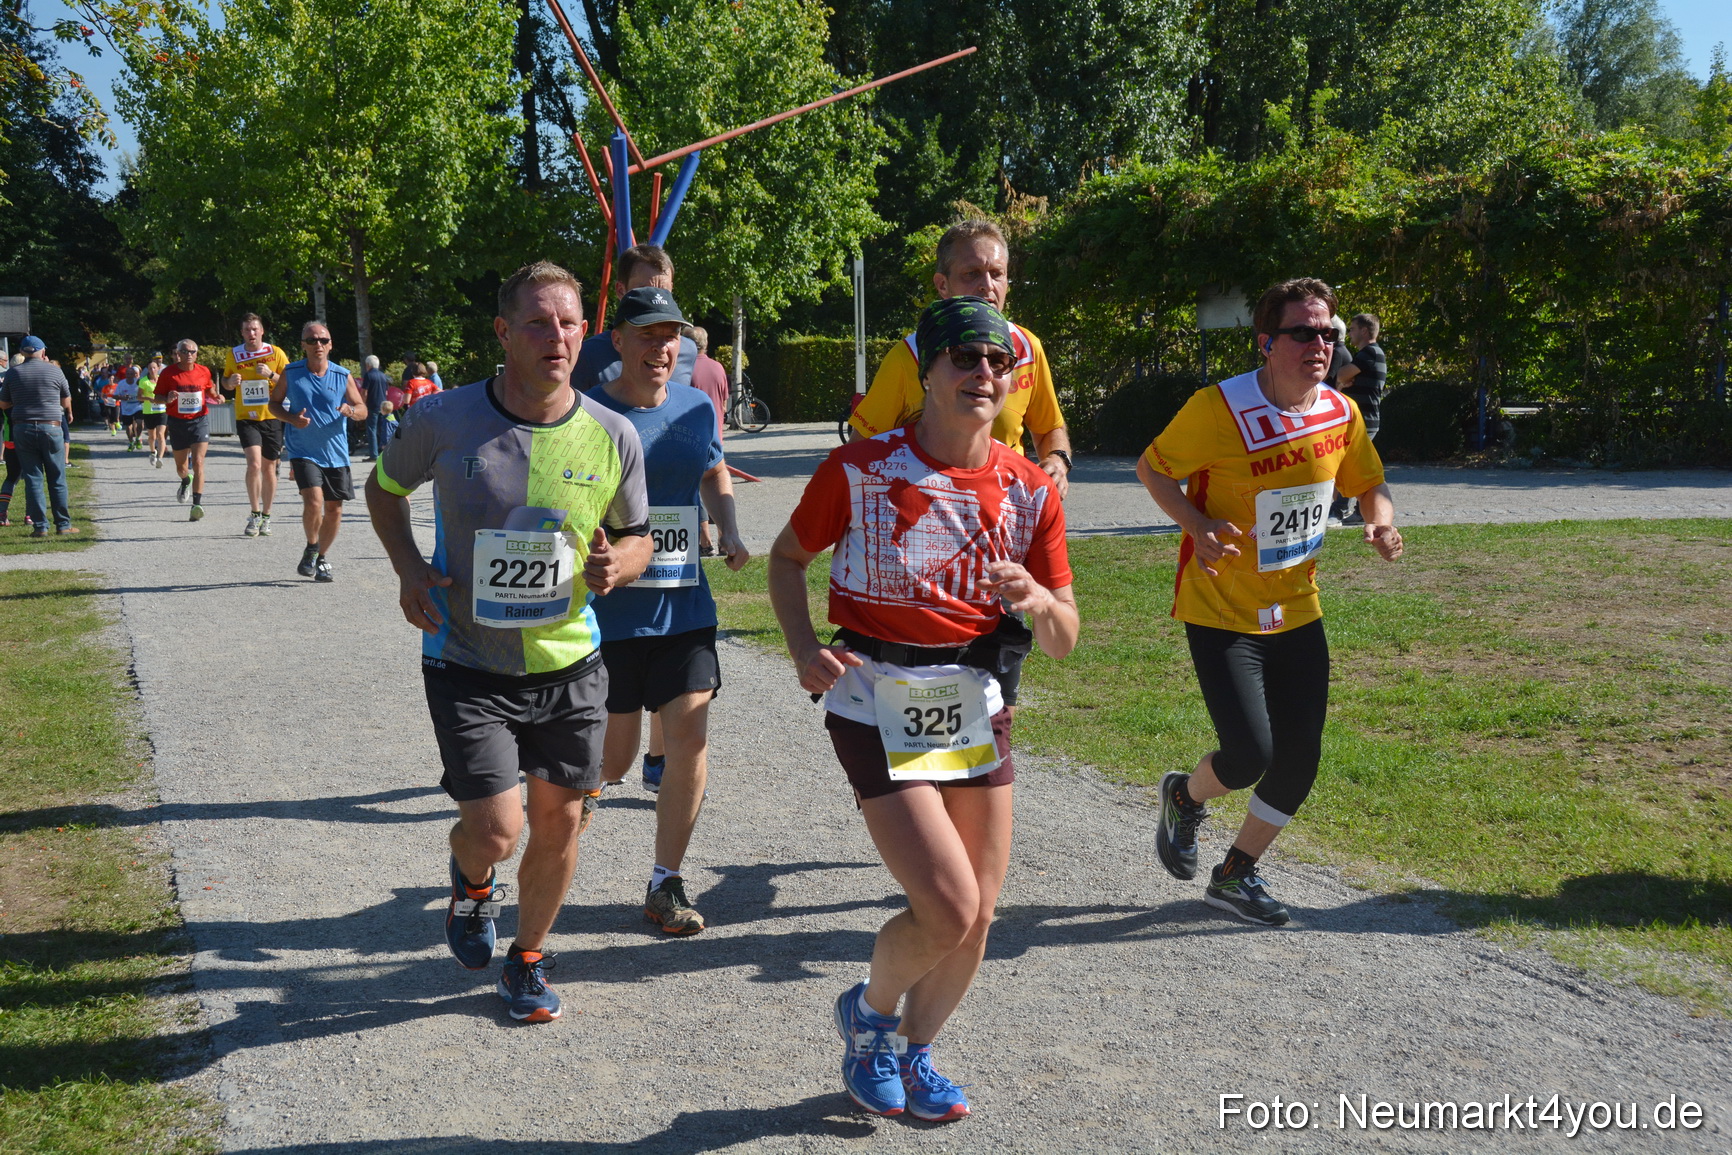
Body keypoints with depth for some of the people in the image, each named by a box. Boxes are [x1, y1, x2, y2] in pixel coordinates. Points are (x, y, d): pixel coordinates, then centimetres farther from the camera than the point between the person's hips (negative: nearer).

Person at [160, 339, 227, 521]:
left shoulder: (204, 372, 1)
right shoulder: (168, 373, -4)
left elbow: (210, 389, 20)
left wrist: (217, 397, -2)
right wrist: (167, 399, -20)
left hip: (200, 420, -1)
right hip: (177, 422, 1)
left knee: (198, 462, -16)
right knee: (181, 467, 13)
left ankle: (197, 504, -17)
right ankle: (186, 481, 50)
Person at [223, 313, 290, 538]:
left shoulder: (275, 353, -1)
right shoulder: (233, 355, 3)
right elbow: (226, 384, 16)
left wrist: (271, 375, -18)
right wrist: (231, 381, -7)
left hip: (271, 418, 0)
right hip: (246, 417, 0)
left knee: (269, 469, 8)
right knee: (254, 464, -19)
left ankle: (266, 517, 22)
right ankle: (254, 515, -5)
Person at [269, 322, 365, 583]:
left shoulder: (343, 376, 1)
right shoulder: (290, 373, -2)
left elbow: (362, 410, 5)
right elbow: (274, 403, 7)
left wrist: (350, 410, -19)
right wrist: (292, 419, -13)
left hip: (336, 453, 2)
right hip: (303, 451, -2)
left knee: (334, 509, 6)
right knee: (313, 501, -20)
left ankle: (322, 559, 26)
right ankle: (311, 548, 7)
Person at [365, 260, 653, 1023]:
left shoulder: (612, 437, -7)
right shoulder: (442, 421, -11)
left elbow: (637, 537, 8)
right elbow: (384, 488, 9)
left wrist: (616, 564, -16)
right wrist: (408, 568, -8)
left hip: (570, 661, 2)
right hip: (468, 663, -2)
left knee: (559, 818, 10)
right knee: (496, 828, -10)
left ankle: (528, 958, 35)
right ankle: (471, 883, 30)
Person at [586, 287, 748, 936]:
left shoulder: (697, 408, 5)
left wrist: (730, 533, 5)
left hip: (684, 606, 4)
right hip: (609, 609, -3)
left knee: (689, 738, -4)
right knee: (611, 759, 4)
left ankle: (666, 884, 12)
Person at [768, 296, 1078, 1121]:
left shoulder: (1030, 490, -1)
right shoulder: (859, 469, -10)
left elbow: (1063, 640, 1)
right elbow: (788, 557, 5)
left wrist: (1038, 602, -21)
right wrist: (804, 648, -11)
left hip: (977, 706, 5)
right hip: (879, 704, -4)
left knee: (977, 918, 8)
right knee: (949, 911, -12)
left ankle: (912, 1052, 35)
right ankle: (869, 1014, 20)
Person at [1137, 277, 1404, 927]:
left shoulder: (1341, 413, -2)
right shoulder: (1219, 408, -18)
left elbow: (1369, 486, 14)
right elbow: (1152, 468, -6)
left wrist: (1381, 524, -9)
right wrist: (1197, 525, -23)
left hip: (1297, 611, 6)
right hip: (1220, 611, -6)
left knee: (1300, 758, 5)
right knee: (1248, 754, -14)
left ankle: (1236, 876, 27)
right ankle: (1184, 797, 23)